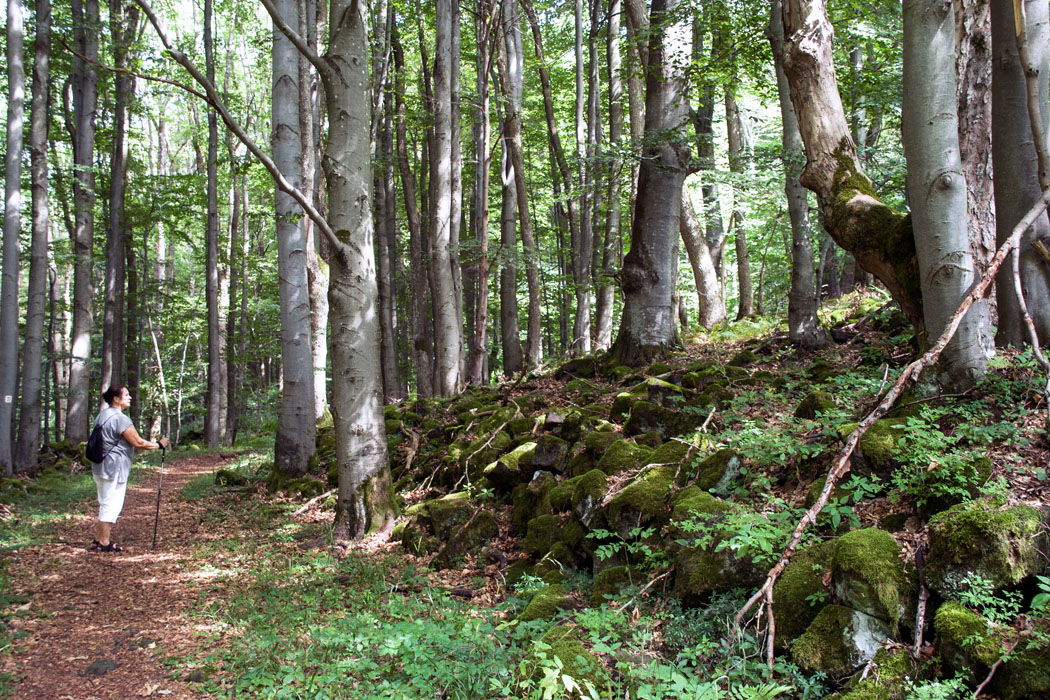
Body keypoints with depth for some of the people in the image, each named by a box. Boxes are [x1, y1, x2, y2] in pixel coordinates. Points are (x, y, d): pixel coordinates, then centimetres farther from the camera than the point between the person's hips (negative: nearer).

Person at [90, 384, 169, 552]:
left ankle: (98, 539, 23)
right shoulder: (120, 418, -18)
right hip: (114, 467, -10)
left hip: (100, 466, 10)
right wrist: (159, 444, -5)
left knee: (105, 503, 18)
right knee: (112, 505, -2)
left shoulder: (102, 415, 13)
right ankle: (104, 542, 3)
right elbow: (138, 443, -17)